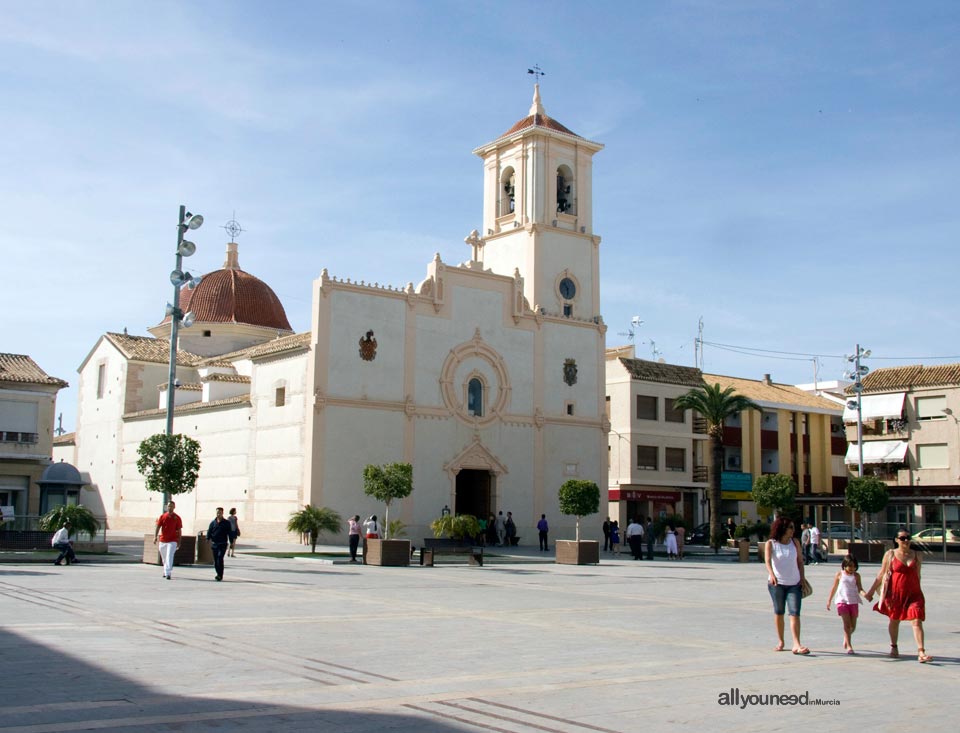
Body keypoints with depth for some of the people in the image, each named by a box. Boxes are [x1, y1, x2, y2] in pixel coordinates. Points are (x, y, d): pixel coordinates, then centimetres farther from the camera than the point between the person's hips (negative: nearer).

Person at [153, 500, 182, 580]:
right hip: (162, 540, 3)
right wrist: (155, 536, -10)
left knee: (169, 557, -16)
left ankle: (168, 573, -19)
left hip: (172, 541, -3)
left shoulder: (177, 518, 0)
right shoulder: (162, 516, 5)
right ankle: (165, 571, 35)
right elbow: (158, 527, 3)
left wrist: (179, 542, -1)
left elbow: (179, 530, 2)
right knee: (164, 558, 15)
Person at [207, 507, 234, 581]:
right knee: (215, 559, 6)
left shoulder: (226, 522, 4)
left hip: (223, 544, -4)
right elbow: (209, 531, 5)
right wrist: (209, 539, -13)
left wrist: (231, 542, 1)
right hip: (214, 544, 4)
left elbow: (230, 533, 5)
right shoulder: (213, 522, 9)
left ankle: (220, 575, -18)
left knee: (220, 557, -18)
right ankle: (219, 574, 20)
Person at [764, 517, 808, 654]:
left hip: (794, 583, 1)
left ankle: (797, 645, -16)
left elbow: (800, 560, 10)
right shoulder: (771, 543, -6)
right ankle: (781, 642, 23)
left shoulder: (795, 542, 3)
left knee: (795, 613, -10)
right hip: (776, 583, -1)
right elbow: (767, 560, -19)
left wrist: (802, 578, 3)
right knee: (779, 613, 10)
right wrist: (771, 575, -37)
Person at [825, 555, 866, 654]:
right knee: (847, 624, -10)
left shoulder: (856, 575, 4)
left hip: (854, 602, 2)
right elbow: (834, 588, 10)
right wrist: (829, 600, 13)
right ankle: (849, 646, -8)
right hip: (842, 601, -2)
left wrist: (864, 593, -25)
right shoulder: (839, 575, 2)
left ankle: (846, 638, 38)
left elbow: (859, 588, -2)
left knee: (853, 626, 8)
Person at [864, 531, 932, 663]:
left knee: (917, 621, -12)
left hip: (913, 593, 1)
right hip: (895, 592, -1)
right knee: (894, 620, 14)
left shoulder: (916, 555, 5)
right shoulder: (890, 554, -1)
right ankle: (894, 647, 35)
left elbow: (917, 575, 15)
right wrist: (871, 591, 6)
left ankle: (921, 653, -15)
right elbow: (881, 574, 5)